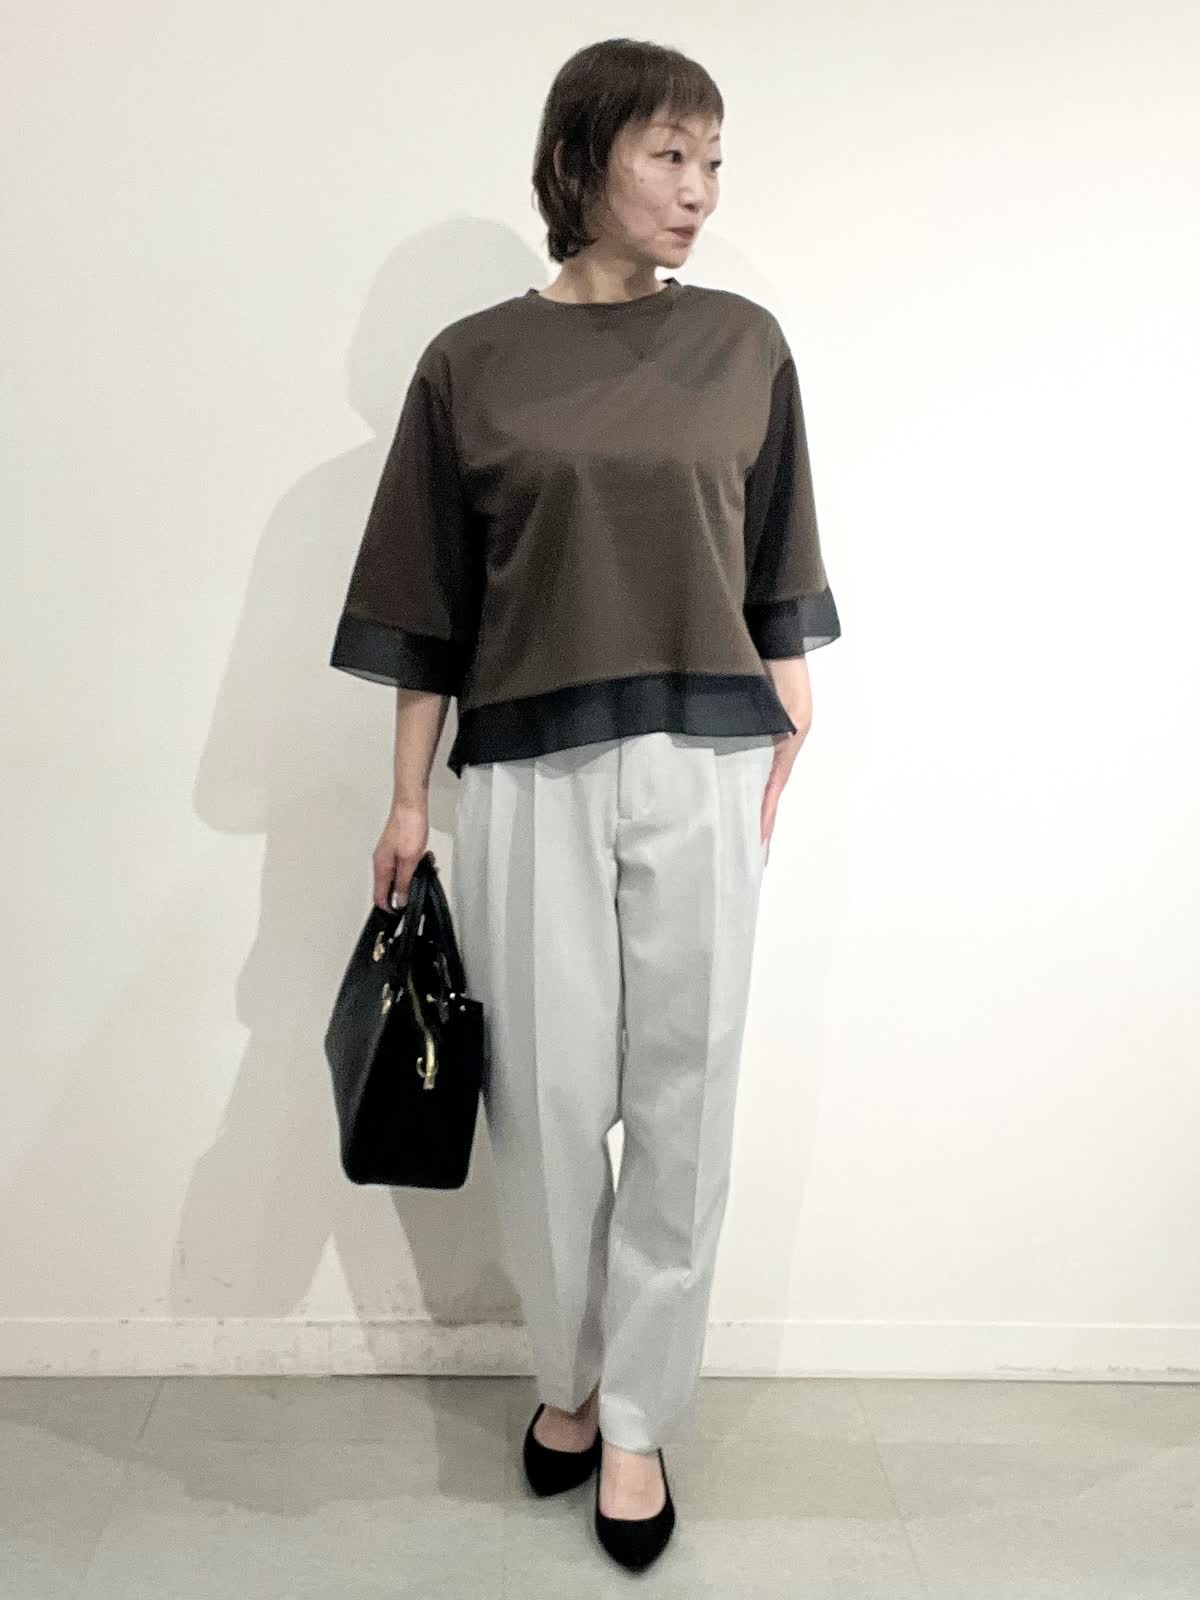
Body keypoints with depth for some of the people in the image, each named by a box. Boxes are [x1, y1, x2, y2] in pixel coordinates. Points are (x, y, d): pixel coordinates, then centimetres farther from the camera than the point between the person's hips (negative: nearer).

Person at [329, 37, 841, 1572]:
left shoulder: (744, 346, 8)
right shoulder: (470, 363, 4)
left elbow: (777, 579, 11)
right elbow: (425, 608, 5)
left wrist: (787, 753, 6)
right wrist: (408, 800, 5)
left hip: (702, 770, 1)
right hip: (529, 774, -1)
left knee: (681, 1102, 6)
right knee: (548, 1101, 6)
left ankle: (636, 1418, 24)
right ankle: (572, 1374, 32)